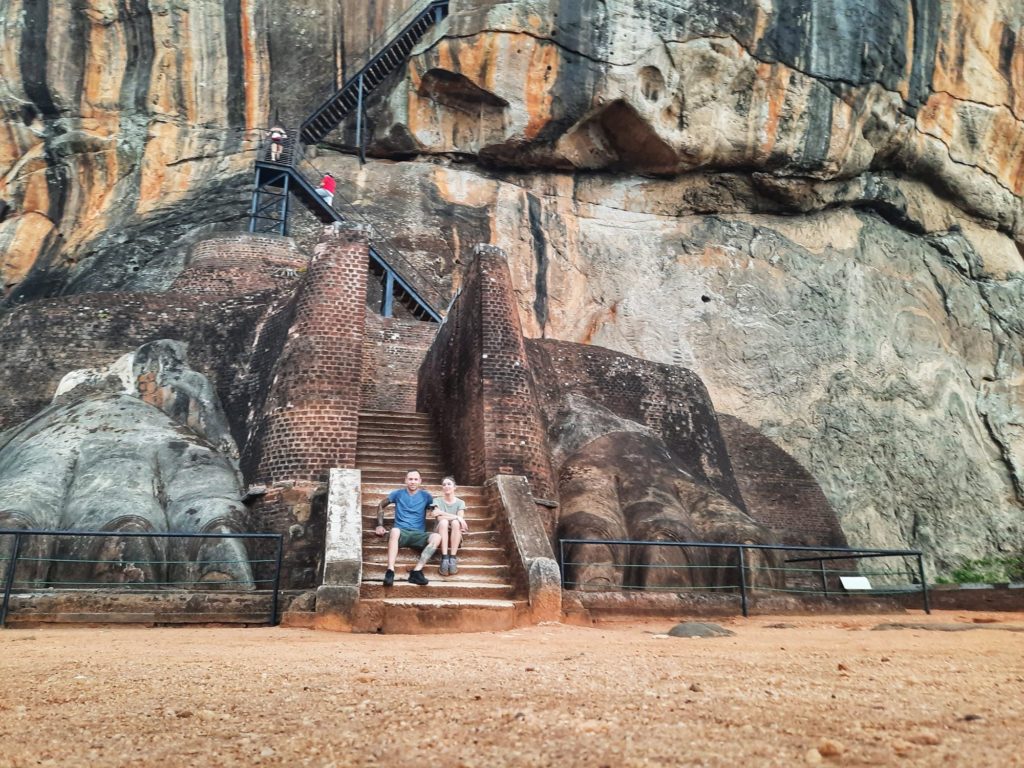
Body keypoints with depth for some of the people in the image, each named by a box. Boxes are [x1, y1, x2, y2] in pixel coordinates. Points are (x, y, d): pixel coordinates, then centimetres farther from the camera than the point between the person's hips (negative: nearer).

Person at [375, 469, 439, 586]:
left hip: (418, 534, 1)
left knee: (437, 537, -30)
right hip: (401, 533, -1)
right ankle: (390, 571, -45)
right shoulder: (398, 494, 11)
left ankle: (417, 571, -36)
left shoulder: (425, 496, 11)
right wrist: (380, 525, 8)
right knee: (395, 531, -39)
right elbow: (380, 506, 19)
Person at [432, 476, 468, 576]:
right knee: (443, 521, -32)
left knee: (455, 522, -32)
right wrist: (456, 517, -21)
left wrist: (443, 514, -16)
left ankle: (453, 558, -36)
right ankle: (444, 558, -42)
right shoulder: (437, 501, 7)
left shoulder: (460, 502, 9)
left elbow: (460, 519, -9)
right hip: (441, 535, 0)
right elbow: (440, 518, -11)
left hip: (455, 536, 1)